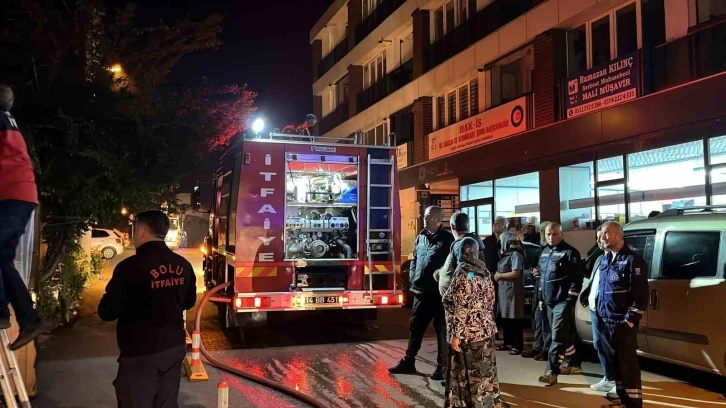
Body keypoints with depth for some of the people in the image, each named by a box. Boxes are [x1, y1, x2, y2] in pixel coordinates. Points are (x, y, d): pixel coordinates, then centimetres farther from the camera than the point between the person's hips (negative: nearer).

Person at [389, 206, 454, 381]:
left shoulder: (447, 239, -7)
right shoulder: (421, 237, 11)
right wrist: (413, 279, 7)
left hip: (440, 293, -6)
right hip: (421, 292, 6)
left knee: (442, 330, 5)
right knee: (415, 327, 14)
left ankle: (442, 366, 16)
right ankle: (408, 362, 26)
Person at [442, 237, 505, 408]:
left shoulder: (463, 272, -16)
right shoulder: (483, 270, 6)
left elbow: (461, 307, -19)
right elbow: (489, 300, 11)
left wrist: (456, 334, -16)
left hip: (469, 331, -8)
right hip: (484, 327, 8)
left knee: (471, 371, 4)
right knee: (484, 368, 16)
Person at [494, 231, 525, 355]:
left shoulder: (516, 254, -12)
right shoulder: (506, 254, 17)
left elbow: (515, 273, -20)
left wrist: (499, 276, -11)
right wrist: (498, 275, 2)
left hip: (513, 290, -9)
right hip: (504, 290, 9)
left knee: (514, 319, -5)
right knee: (505, 318, 12)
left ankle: (518, 345, 0)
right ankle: (508, 342, 21)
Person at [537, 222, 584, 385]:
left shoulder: (570, 252, -10)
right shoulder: (544, 252, 14)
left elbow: (577, 278, -14)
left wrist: (570, 299, -17)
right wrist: (542, 297, 18)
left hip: (563, 301, -8)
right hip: (549, 301, 8)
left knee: (558, 337, -10)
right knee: (565, 335, 17)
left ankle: (552, 372, -11)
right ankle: (573, 364, 29)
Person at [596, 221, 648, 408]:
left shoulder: (633, 260, -11)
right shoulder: (605, 259, 14)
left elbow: (640, 294, -15)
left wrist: (631, 319, -17)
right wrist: (599, 313, 16)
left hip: (623, 322, -8)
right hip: (605, 321, 8)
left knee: (628, 363, -2)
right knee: (614, 362, 15)